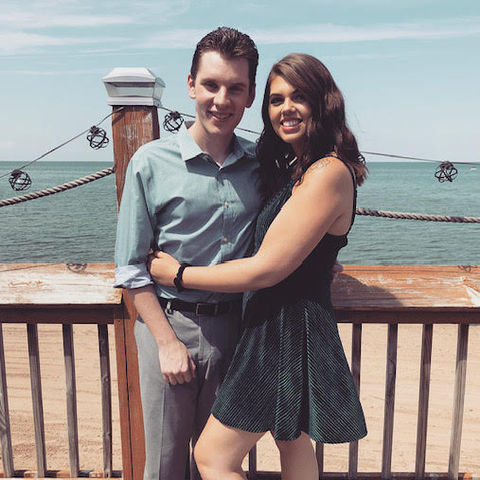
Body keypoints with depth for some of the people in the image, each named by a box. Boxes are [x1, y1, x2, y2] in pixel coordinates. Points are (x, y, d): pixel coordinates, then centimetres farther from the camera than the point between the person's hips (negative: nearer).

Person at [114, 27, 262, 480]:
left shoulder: (261, 163, 1)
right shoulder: (151, 162, -9)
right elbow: (131, 268, -7)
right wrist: (167, 340, -9)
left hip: (234, 328, 3)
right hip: (169, 323, -2)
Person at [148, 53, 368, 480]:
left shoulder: (328, 173, -20)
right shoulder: (296, 168, 11)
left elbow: (266, 269, -22)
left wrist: (180, 275, -11)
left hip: (288, 330, -10)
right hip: (281, 322, 10)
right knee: (292, 442, 26)